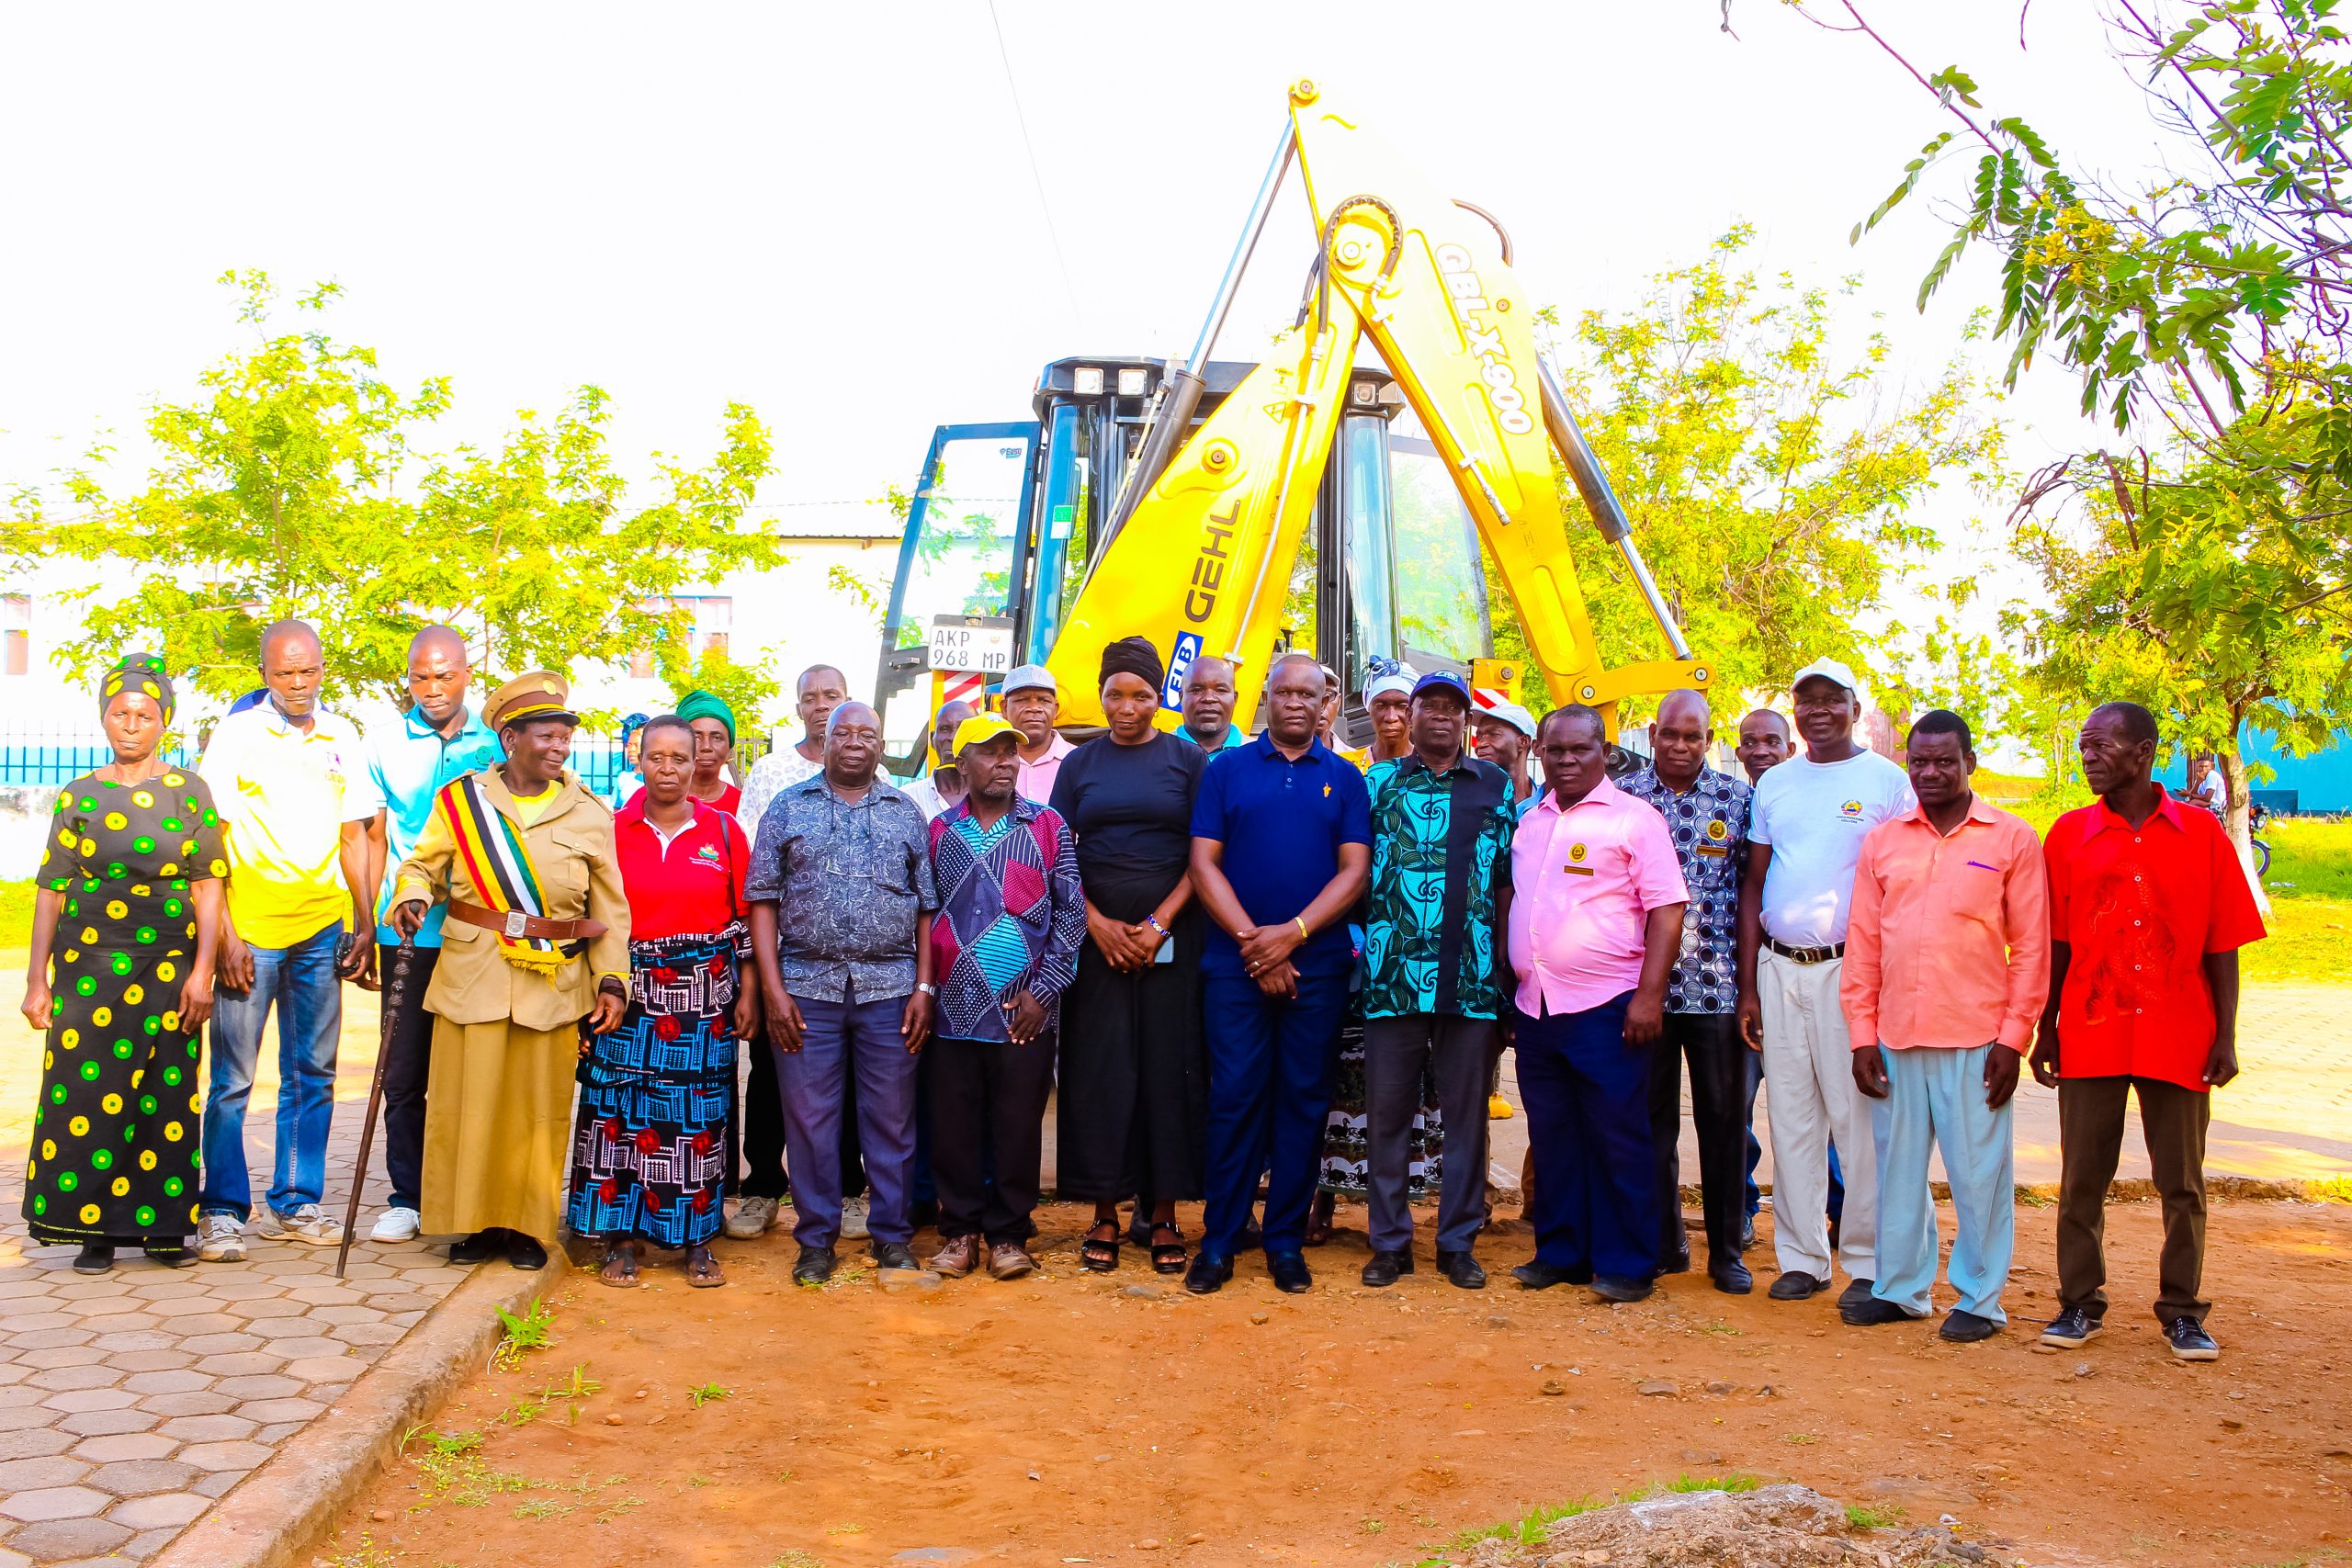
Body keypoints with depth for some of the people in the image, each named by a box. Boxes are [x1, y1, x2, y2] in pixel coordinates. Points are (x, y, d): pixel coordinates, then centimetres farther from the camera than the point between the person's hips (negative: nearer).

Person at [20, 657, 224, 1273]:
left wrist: (202, 970, -6)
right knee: (86, 1096, -3)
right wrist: (37, 979, 3)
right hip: (88, 968, 1)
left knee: (168, 1097, 1)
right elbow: (50, 893, 7)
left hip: (169, 971, 0)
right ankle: (96, 1231, 6)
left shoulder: (189, 793, 5)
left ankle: (165, 1227, 11)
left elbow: (208, 887, 1)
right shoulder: (78, 798, 7)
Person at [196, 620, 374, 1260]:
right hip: (250, 929, -4)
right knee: (233, 1077, -1)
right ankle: (223, 1212, 8)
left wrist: (364, 925, 10)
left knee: (312, 1073, 9)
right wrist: (223, 934, -11)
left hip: (322, 928, 4)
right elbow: (210, 838, -4)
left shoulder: (340, 737, 11)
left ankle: (294, 1202, 19)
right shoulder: (236, 732, -2)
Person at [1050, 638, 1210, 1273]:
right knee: (1098, 1069, -1)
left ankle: (1163, 1215, 7)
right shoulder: (1080, 764, 10)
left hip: (1171, 937, -1)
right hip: (1097, 935, 1)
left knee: (1170, 1066, -1)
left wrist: (1159, 923, -11)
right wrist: (1098, 923, -8)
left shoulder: (1188, 759, 5)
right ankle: (1105, 1215, 7)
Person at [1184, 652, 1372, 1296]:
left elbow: (1355, 871, 1)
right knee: (1234, 1097, -1)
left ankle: (1286, 1239, 13)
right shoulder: (1226, 769, 7)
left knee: (1304, 1099, 4)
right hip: (1234, 963, -1)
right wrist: (1252, 942, -10)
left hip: (1318, 964, 1)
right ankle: (1219, 1240, 7)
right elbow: (1203, 864, 0)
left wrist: (1292, 934, -12)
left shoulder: (1344, 778, 9)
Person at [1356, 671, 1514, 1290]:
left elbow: (1508, 881, 10)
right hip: (1392, 975, 0)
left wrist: (1505, 962, 5)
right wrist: (1364, 939, -1)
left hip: (1471, 978, 0)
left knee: (1466, 1112, 5)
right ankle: (1389, 1241, 14)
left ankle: (1459, 1243, 15)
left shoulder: (1496, 787, 10)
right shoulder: (1378, 782, 9)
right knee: (1387, 1111, 4)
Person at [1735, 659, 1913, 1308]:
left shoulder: (1888, 782, 1)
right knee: (1791, 1115, 7)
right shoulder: (1774, 784, 13)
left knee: (1857, 1117, -4)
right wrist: (1748, 984, 8)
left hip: (1851, 967, -4)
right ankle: (1800, 1256, 14)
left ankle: (1869, 1261, 5)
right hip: (1778, 967, 4)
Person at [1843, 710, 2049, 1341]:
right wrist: (1862, 1036, 3)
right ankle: (1900, 1288, 23)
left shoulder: (2012, 840, 1)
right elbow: (1862, 945, 9)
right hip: (1896, 1037, 3)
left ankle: (1980, 1299, 15)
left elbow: (2032, 947, 0)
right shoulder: (1882, 841, 9)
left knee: (1979, 1172, 2)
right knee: (1898, 1167, 10)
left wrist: (2014, 1038, -6)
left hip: (1975, 1040, -3)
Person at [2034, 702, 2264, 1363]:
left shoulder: (2201, 833, 1)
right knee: (2082, 1179, 6)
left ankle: (2182, 1312, 18)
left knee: (2182, 1183, 7)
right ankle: (2080, 1304, 17)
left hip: (2180, 1039, -1)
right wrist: (2046, 1030, 4)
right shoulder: (2070, 835, 4)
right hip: (2090, 1036, 1)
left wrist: (2226, 1036, -3)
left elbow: (2222, 945, 2)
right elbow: (2055, 944, 6)